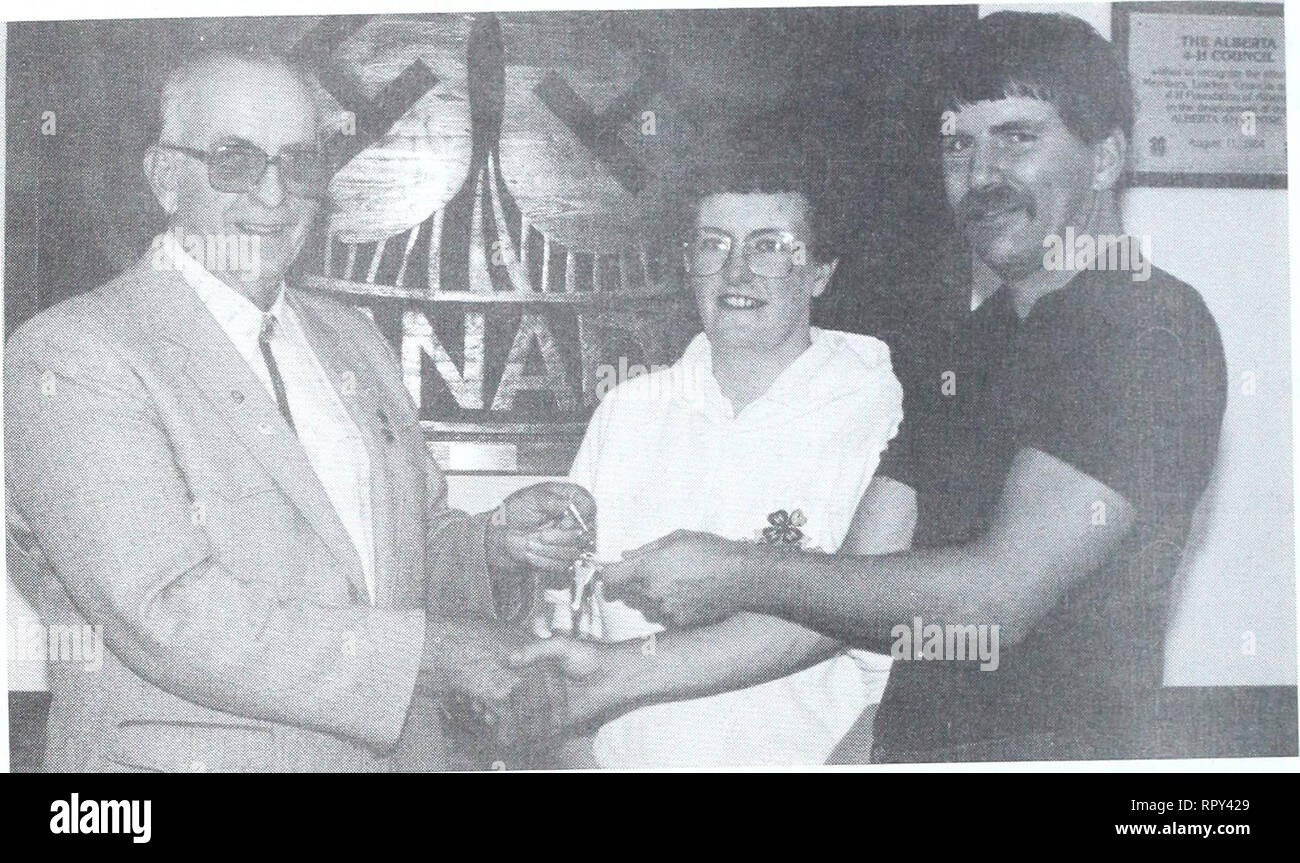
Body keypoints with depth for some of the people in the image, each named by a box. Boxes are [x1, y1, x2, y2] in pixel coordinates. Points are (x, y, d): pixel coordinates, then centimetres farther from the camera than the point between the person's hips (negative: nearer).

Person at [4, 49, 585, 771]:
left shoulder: (355, 339, 7)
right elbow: (168, 616, -23)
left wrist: (495, 542, -9)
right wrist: (437, 649, -22)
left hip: (401, 752, 6)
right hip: (191, 756, -6)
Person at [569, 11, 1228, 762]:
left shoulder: (1153, 327, -10)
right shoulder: (969, 346, 16)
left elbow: (1002, 595, -19)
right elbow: (861, 577, 8)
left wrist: (743, 575, -16)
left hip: (1048, 741, -6)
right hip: (907, 742, 7)